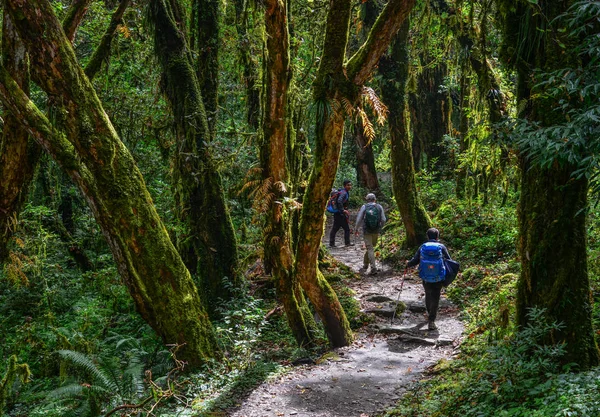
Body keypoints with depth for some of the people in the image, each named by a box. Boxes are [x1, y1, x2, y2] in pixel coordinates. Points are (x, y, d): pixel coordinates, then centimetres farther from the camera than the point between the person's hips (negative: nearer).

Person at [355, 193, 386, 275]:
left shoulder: (364, 207, -6)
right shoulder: (379, 207, -1)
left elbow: (359, 219, -4)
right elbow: (383, 220, -1)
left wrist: (357, 229, 11)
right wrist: (380, 227, 18)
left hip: (367, 232, -3)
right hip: (376, 231, 3)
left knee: (370, 249, -2)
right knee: (370, 247, 19)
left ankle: (373, 268, -11)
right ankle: (365, 265, 30)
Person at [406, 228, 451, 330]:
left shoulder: (422, 247, -5)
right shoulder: (441, 247, -8)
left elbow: (414, 261, -2)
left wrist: (408, 264, 19)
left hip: (426, 279, 2)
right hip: (438, 279, -2)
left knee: (428, 295, 25)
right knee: (435, 299, 6)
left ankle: (429, 313, 45)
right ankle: (431, 321, -2)